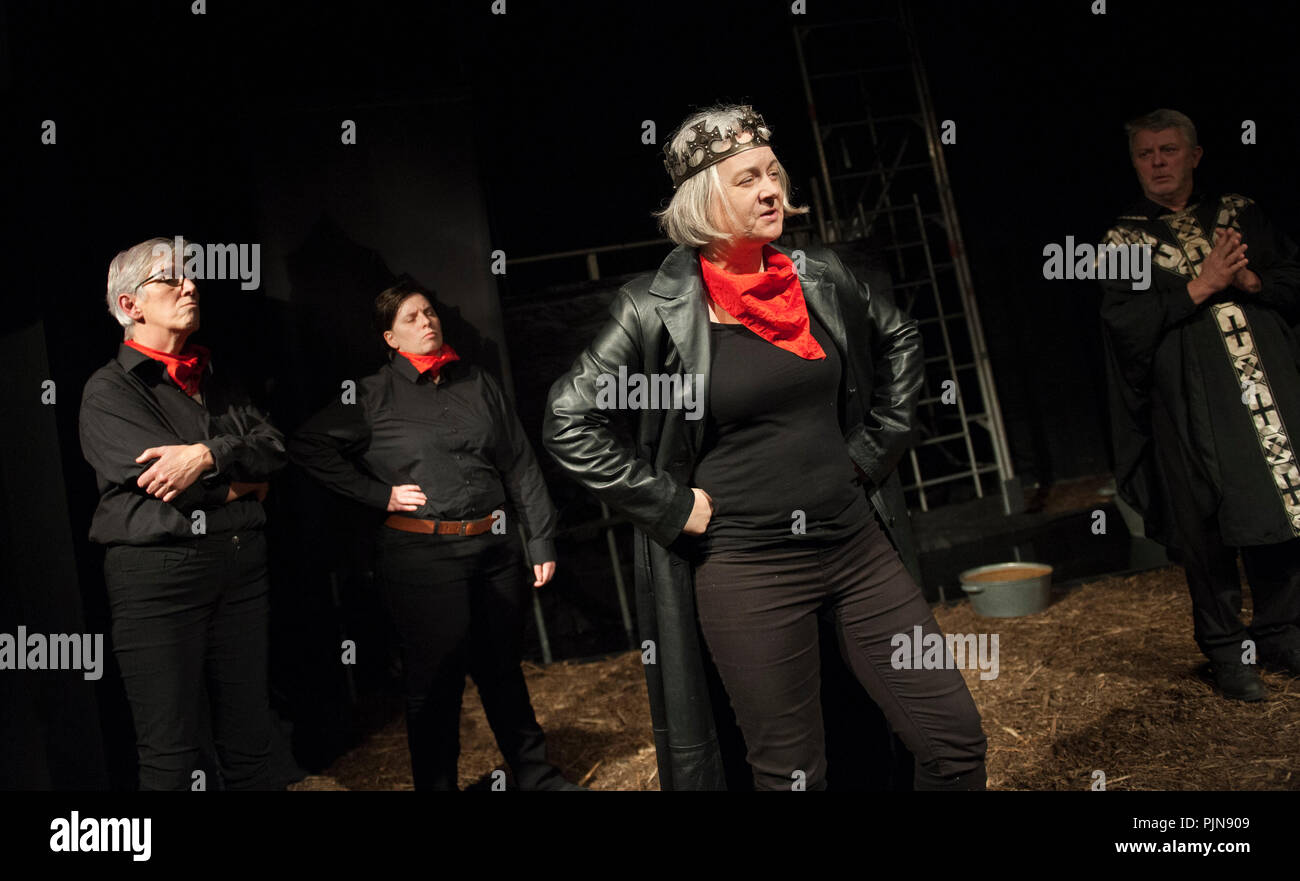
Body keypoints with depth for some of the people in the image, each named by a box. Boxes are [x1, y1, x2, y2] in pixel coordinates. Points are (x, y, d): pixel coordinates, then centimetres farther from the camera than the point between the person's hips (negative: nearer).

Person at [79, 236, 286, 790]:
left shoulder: (215, 382, 17)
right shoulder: (109, 390, -1)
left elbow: (273, 449, 3)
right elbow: (163, 478, -13)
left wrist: (209, 454, -14)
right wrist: (243, 483, -2)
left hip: (242, 567, 6)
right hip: (158, 573, -5)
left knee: (249, 744, 11)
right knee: (170, 759, 2)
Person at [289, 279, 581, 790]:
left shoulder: (477, 383, 10)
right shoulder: (372, 397, 0)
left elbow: (521, 467, 11)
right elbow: (308, 447, 0)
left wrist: (542, 540, 7)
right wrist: (378, 494, -5)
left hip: (494, 547, 4)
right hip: (422, 556, -3)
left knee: (504, 671, 15)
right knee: (436, 681, 5)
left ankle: (536, 776, 29)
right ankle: (437, 784, 21)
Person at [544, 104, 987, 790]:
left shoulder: (819, 281, 5)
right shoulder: (658, 309, -9)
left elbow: (899, 340, 22)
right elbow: (569, 423, -9)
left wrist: (874, 448, 13)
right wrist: (674, 507, -10)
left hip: (856, 545, 5)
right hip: (746, 572, -4)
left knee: (955, 738, 6)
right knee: (793, 775, 8)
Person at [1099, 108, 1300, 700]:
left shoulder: (1239, 213, 14)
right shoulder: (1124, 240, 6)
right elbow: (1124, 321, -8)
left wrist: (1249, 281, -8)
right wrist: (1201, 286, -12)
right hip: (1191, 405, -3)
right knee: (1208, 526, -2)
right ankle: (1226, 651, 10)